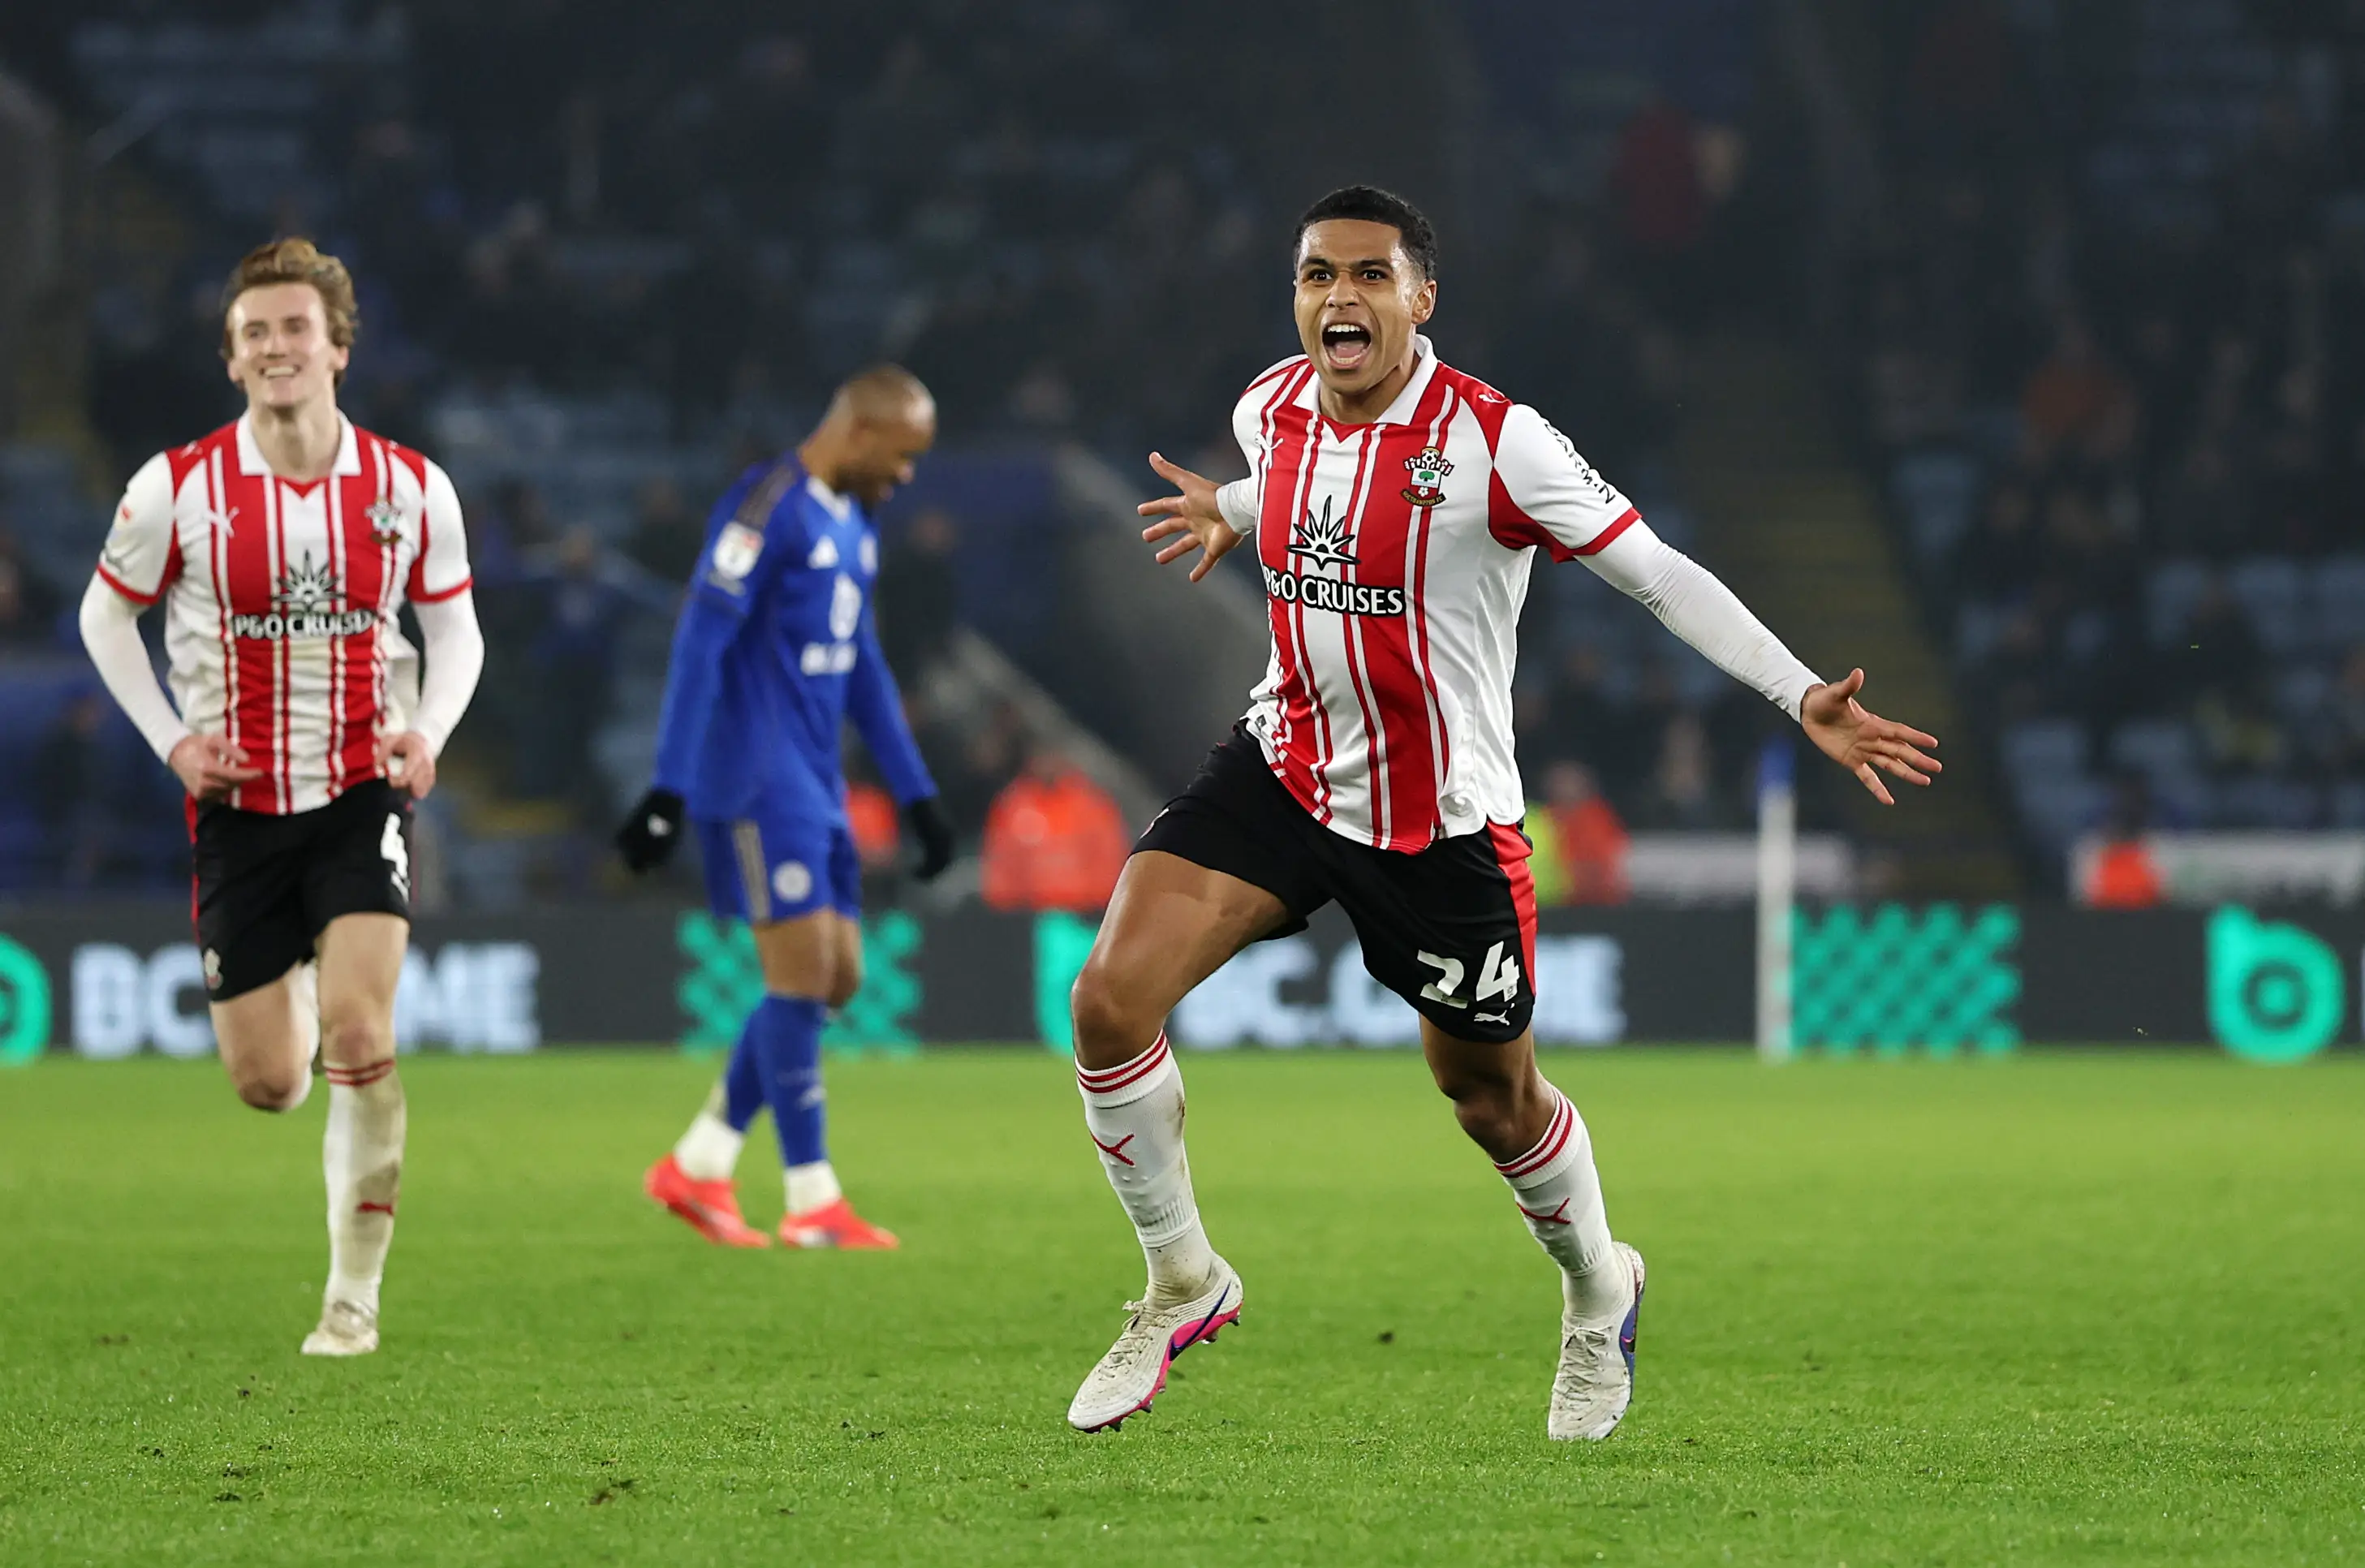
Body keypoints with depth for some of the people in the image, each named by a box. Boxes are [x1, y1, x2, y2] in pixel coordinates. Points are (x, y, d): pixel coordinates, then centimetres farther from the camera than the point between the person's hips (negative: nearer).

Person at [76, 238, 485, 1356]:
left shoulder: (409, 488, -3)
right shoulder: (179, 487, -6)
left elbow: (455, 629, 11)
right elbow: (106, 614, 8)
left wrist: (425, 732, -6)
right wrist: (173, 741, -2)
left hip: (363, 792, 0)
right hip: (239, 802, 1)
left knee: (357, 1032, -20)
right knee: (267, 1086, 1)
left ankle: (354, 1297, -9)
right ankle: (289, 987, 42)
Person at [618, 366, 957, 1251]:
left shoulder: (851, 526, 16)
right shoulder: (768, 510, -13)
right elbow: (700, 644, -17)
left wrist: (916, 796, 22)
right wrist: (669, 792, -21)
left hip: (814, 784, 9)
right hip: (757, 784, -9)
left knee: (836, 977, 7)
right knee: (804, 972, -10)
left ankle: (697, 1167, 14)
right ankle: (812, 1203, -5)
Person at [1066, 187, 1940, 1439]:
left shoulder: (1495, 443, -20)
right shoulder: (1273, 410, -2)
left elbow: (1659, 574, -16)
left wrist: (1802, 698, -21)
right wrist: (1233, 513, 29)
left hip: (1441, 821, -4)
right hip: (1284, 766, 4)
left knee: (1492, 1101, 11)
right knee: (1111, 1000, -14)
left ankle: (1598, 1289, 44)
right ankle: (1182, 1283, 7)